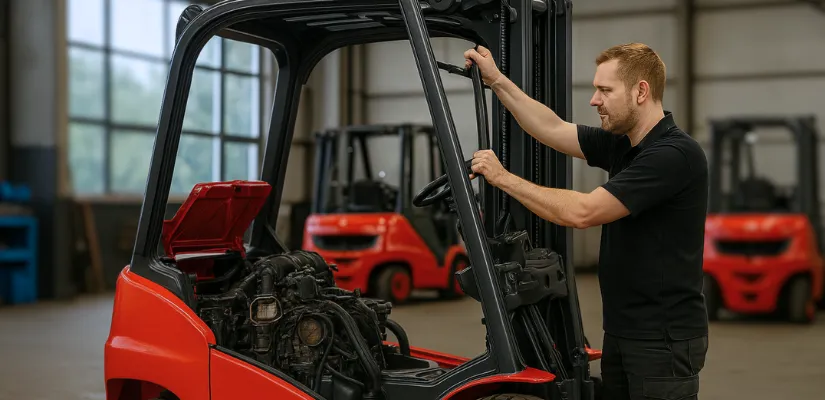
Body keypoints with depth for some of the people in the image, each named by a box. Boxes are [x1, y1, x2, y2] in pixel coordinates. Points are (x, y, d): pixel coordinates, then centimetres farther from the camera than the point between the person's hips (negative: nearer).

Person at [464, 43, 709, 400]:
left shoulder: (675, 154, -20)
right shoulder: (621, 145, 8)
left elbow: (581, 212, -24)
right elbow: (553, 130, 16)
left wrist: (502, 178, -16)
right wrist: (496, 80, 12)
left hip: (665, 340, -9)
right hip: (622, 332, 9)